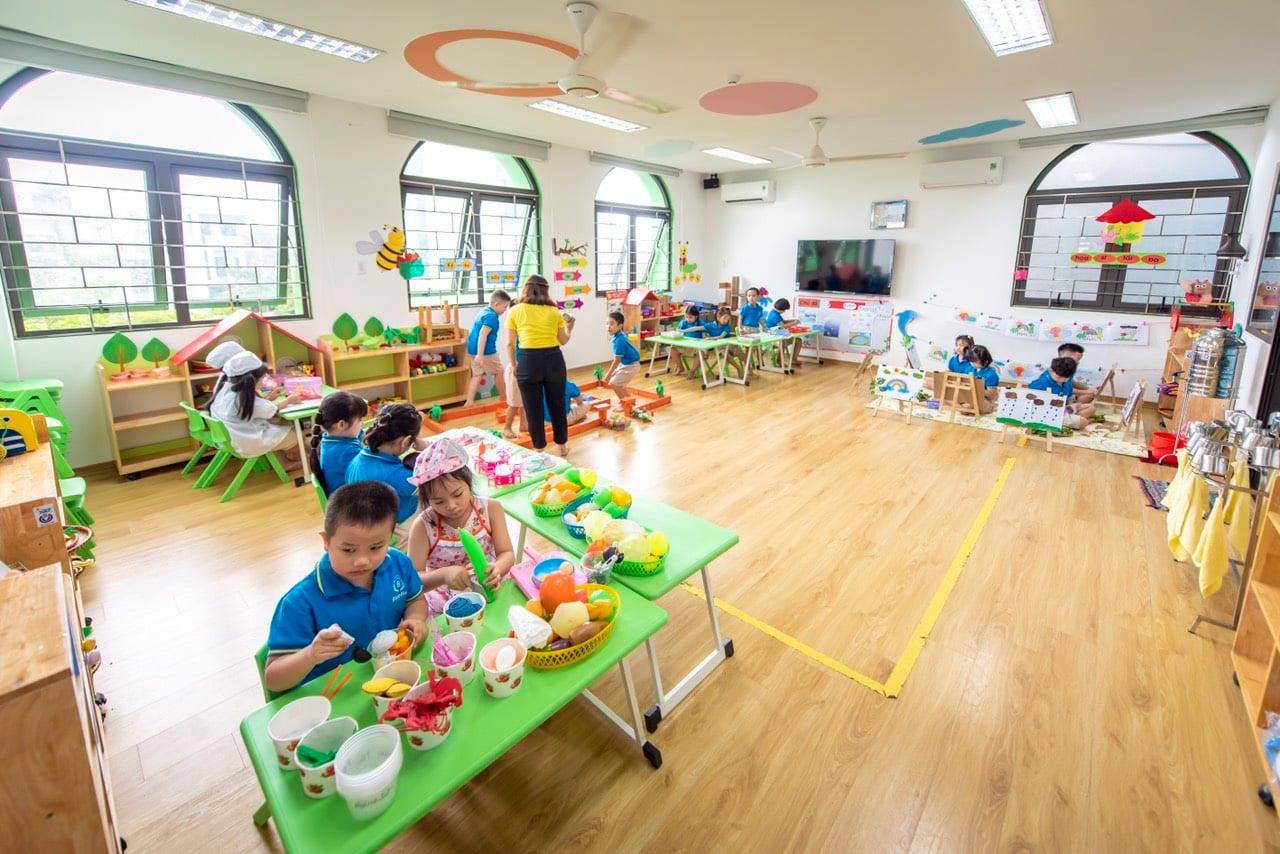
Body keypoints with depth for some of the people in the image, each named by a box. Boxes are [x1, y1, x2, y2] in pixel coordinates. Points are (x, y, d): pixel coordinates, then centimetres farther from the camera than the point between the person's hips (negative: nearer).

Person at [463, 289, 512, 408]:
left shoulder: (483, 312, 14)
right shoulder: (491, 316, -16)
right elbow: (483, 334, -25)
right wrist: (480, 355, -30)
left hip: (473, 349, 9)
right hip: (486, 351, -9)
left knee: (477, 375, 13)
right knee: (499, 372, 10)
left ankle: (469, 401, 5)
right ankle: (504, 398, 25)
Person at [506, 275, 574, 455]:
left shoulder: (515, 311, 3)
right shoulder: (554, 311, 8)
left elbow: (510, 344, 2)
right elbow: (563, 340, 13)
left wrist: (514, 364, 17)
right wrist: (569, 327, 33)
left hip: (529, 361, -2)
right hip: (553, 359, 2)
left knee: (533, 408, 10)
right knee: (557, 405, 16)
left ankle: (539, 449, 19)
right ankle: (561, 444, 29)